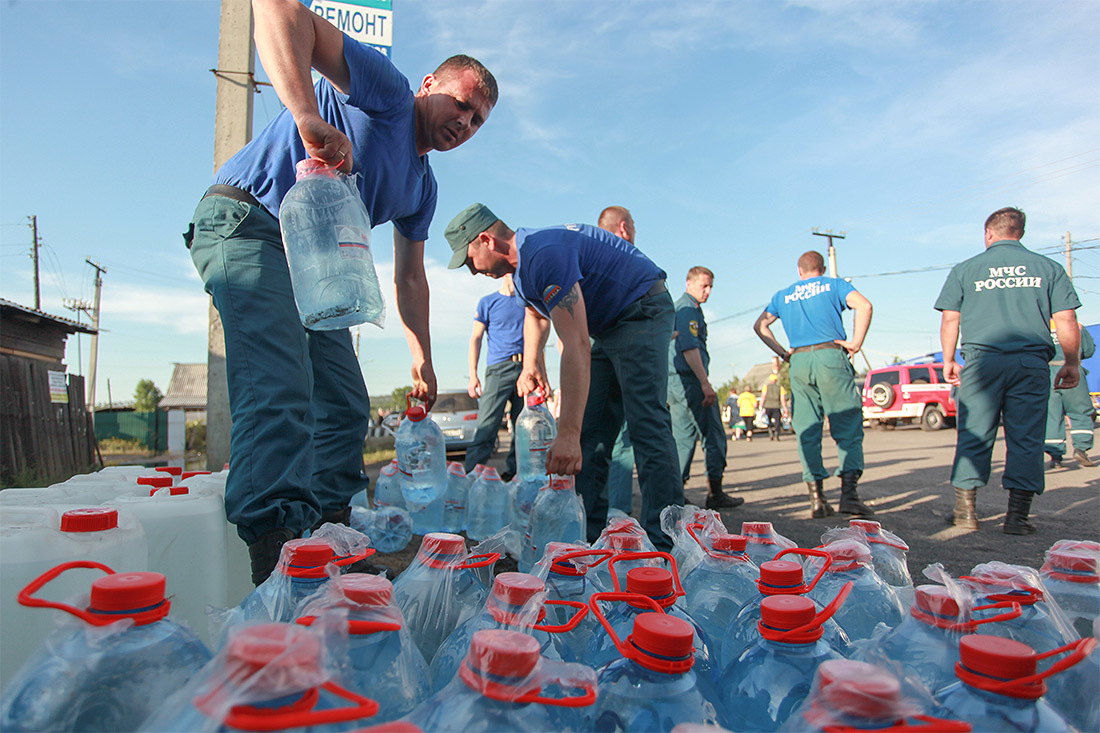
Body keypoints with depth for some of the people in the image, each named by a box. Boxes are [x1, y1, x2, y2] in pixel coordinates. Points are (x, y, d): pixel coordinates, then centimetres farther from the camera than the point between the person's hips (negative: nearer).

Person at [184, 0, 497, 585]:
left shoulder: (422, 187, 16)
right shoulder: (385, 92, -7)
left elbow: (410, 278, 19)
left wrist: (422, 360, 12)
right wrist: (309, 118, -35)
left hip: (308, 265, 9)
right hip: (245, 225, -9)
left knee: (346, 406, 5)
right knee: (280, 392, -25)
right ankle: (278, 546, -28)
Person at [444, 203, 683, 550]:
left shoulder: (545, 254, -28)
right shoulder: (521, 264, 5)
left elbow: (576, 346, -36)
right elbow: (536, 313, 27)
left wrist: (567, 434, -40)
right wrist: (532, 364, 9)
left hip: (643, 311, -10)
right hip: (609, 327, 10)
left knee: (646, 424, -21)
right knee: (590, 432, 2)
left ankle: (663, 545, -22)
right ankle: (587, 535, 4)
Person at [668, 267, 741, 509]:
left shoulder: (678, 307, 23)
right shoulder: (688, 309, -8)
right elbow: (690, 348, -20)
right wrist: (705, 383, -22)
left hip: (674, 381, 10)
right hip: (690, 379, -10)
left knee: (683, 437, 10)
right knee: (713, 435, -3)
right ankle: (715, 493, 1)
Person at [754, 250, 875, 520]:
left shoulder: (783, 295, 21)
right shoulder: (834, 285, 12)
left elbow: (760, 325, 17)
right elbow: (864, 306, -5)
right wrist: (856, 342, -2)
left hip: (798, 362, 3)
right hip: (831, 356, -3)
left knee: (807, 432, 3)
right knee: (848, 428, -2)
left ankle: (816, 498, 0)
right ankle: (849, 492, -13)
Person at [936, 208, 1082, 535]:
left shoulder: (965, 269, 9)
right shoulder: (1048, 268, 11)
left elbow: (949, 320, 6)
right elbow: (1066, 321, 6)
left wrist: (948, 360, 13)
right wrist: (1071, 364, 13)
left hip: (982, 359, -1)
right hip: (1032, 362, 1)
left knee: (973, 436, 4)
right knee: (1026, 439, 4)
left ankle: (965, 510, 6)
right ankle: (1017, 515, 4)